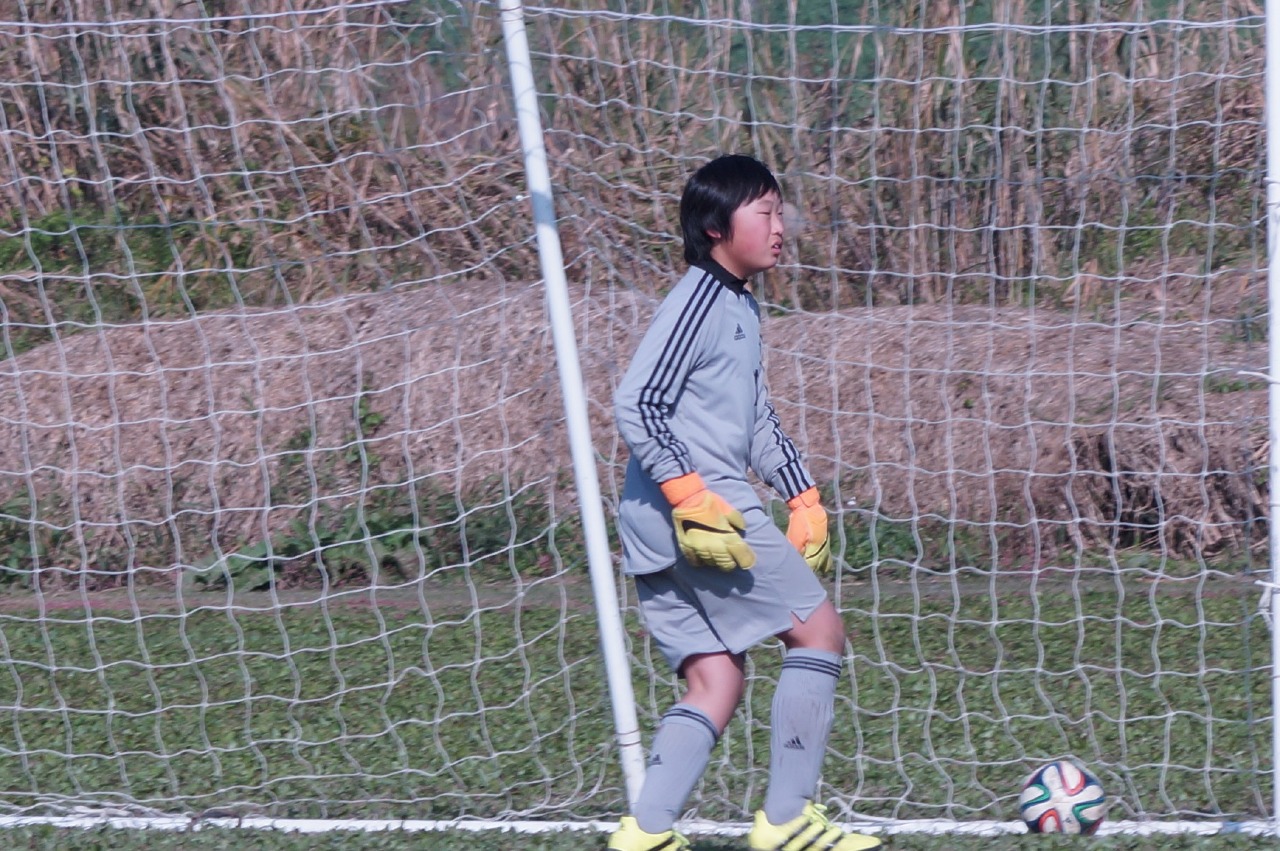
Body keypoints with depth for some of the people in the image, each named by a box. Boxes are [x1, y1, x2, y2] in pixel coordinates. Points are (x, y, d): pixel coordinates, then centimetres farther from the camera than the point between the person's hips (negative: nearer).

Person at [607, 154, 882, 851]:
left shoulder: (741, 306, 20)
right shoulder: (698, 299, -11)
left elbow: (758, 421, 29)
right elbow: (636, 405, -19)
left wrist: (802, 501, 23)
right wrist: (692, 497, -23)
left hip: (662, 529, 10)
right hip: (682, 511, -10)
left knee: (715, 681, 6)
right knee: (819, 631, -3)